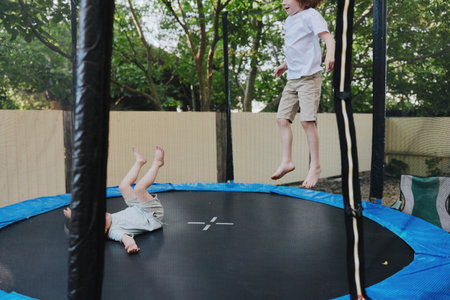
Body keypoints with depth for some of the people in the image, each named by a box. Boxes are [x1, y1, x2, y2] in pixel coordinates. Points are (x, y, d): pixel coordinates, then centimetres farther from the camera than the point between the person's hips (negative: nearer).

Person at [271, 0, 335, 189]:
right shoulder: (289, 21, 21)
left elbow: (328, 38, -16)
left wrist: (330, 55, -36)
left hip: (309, 77, -8)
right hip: (292, 79, 8)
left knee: (307, 121, -13)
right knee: (282, 118, 1)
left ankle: (315, 166, -3)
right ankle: (286, 161, 7)